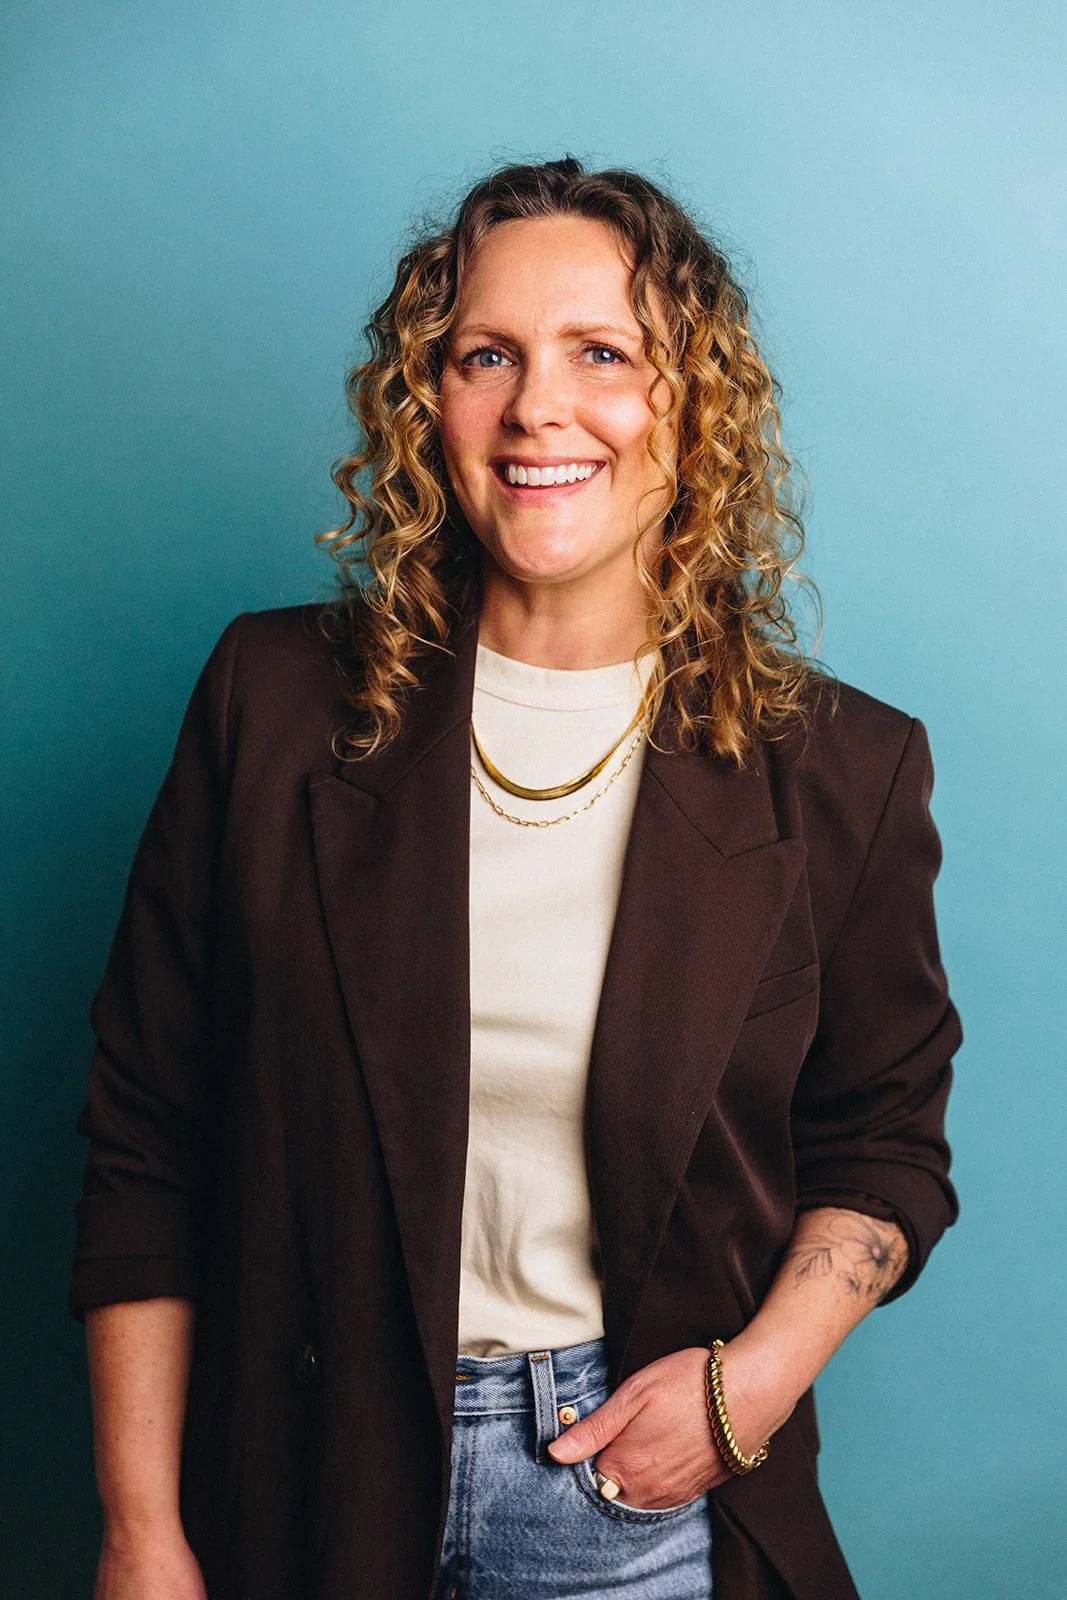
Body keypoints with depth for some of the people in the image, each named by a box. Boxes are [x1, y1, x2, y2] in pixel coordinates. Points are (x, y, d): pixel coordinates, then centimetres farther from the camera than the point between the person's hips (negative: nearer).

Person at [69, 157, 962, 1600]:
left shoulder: (838, 769, -7)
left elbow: (885, 1139, 6)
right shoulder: (277, 701, -7)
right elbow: (145, 1142, -3)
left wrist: (759, 1377, -11)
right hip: (307, 1481, 1)